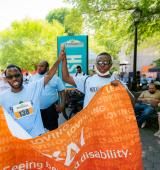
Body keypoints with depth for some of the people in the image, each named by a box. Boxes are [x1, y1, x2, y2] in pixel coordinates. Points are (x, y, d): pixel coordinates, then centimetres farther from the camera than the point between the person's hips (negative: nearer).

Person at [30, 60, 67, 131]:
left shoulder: (55, 78, -4)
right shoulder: (33, 78, 4)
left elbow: (62, 91, -2)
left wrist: (62, 105, -9)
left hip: (51, 108, -3)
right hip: (36, 108, 3)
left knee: (53, 128, 8)